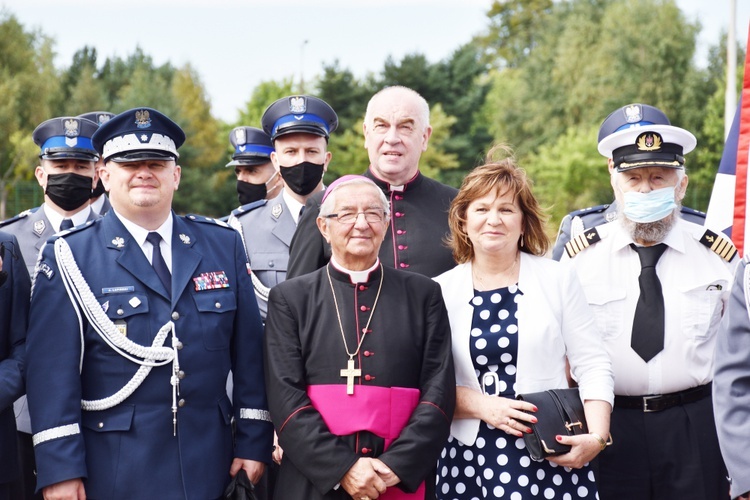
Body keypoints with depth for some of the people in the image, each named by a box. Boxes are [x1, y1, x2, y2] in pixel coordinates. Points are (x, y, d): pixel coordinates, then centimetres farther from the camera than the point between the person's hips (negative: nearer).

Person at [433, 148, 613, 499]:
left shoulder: (559, 279, 3)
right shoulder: (442, 290, 5)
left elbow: (592, 365, 2)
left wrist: (597, 435, -11)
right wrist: (482, 405, -10)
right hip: (469, 457, 1)